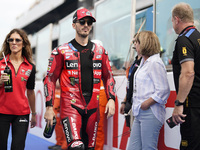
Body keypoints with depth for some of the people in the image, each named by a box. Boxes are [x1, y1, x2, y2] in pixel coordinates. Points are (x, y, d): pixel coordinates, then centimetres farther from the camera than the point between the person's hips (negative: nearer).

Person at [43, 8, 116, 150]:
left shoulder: (100, 51, 11)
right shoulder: (62, 51, 1)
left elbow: (108, 77, 16)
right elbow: (50, 79, 1)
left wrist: (111, 99, 2)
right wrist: (49, 107, -5)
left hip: (92, 106, 4)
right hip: (71, 105, -4)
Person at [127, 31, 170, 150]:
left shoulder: (154, 63, -12)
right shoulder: (144, 62, 19)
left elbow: (163, 91, -17)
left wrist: (147, 103, -14)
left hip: (150, 114, -10)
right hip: (140, 113, 10)